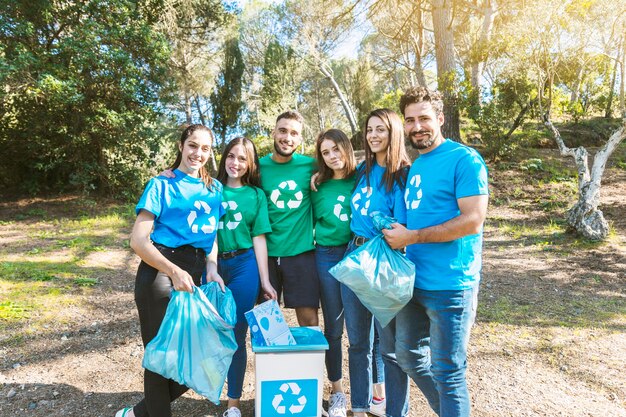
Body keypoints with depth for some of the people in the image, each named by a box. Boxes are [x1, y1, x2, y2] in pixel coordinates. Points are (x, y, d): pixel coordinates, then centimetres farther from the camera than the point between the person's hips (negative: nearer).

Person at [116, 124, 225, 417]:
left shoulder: (214, 188, 13)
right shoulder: (161, 184, 0)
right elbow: (138, 240, -7)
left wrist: (211, 267, -3)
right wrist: (174, 271, -19)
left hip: (196, 275, 5)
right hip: (160, 272, -5)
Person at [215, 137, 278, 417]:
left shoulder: (256, 195, 6)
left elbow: (259, 239, 4)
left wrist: (265, 281, 0)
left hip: (244, 266, -1)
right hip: (212, 265, 1)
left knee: (237, 336, 5)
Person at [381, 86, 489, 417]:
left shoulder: (464, 159, -11)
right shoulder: (417, 165, 12)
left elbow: (473, 221, -19)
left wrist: (410, 237, -17)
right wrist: (395, 235, 3)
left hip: (449, 285, -8)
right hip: (414, 279, 8)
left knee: (447, 371, 6)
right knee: (407, 355, 20)